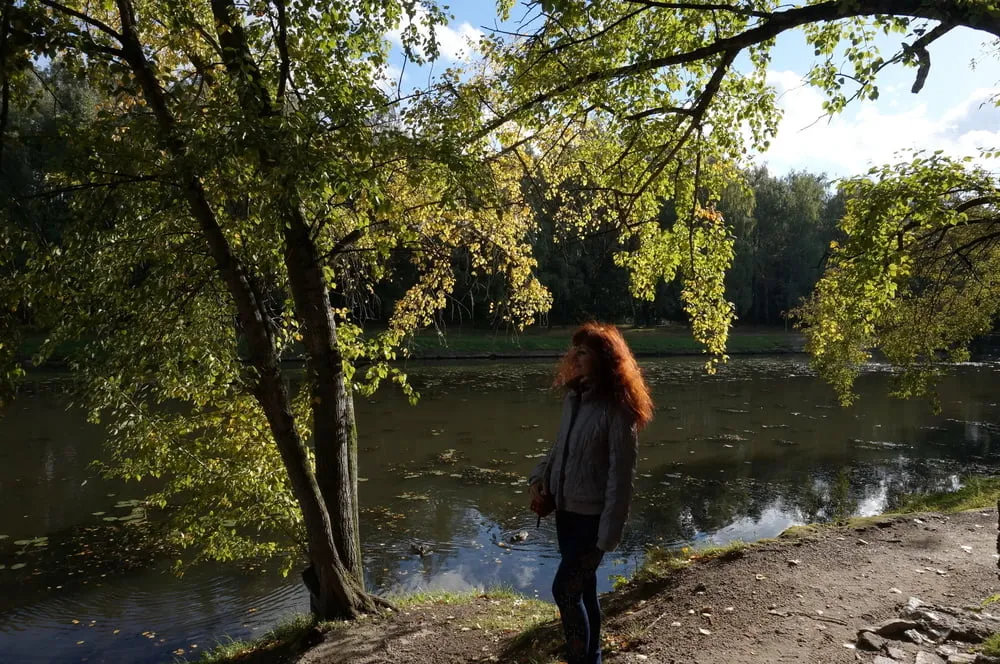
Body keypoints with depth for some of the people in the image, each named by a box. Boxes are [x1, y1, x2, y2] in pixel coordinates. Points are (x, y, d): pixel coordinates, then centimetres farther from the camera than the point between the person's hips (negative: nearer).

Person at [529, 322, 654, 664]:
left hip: (592, 516, -7)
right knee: (583, 588, 17)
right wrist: (540, 480, 1)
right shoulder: (574, 397, 4)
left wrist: (610, 529, -17)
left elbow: (621, 473, -18)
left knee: (564, 589, -5)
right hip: (566, 510, 7)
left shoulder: (616, 408, -18)